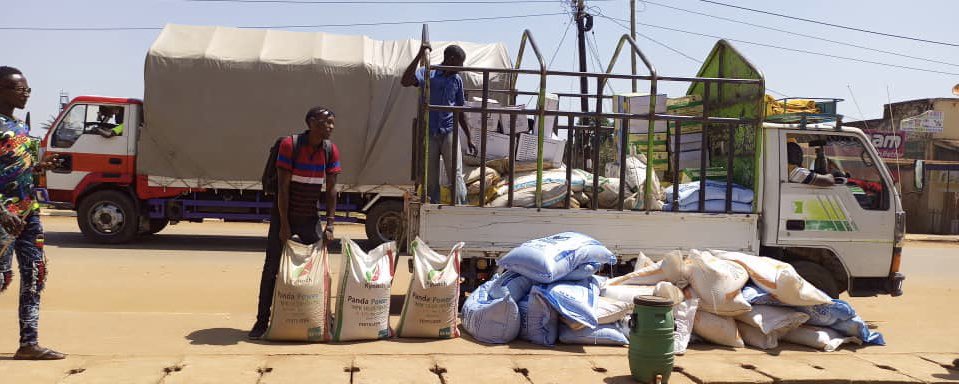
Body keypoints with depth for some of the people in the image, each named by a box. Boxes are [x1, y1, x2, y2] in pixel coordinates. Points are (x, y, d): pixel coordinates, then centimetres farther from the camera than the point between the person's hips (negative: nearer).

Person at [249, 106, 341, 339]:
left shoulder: (331, 151, -4)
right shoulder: (289, 145, -16)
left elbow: (331, 190, -2)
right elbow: (283, 187, -16)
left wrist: (329, 224, -9)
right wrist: (284, 224, -17)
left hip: (310, 217, 3)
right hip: (283, 215, -3)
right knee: (272, 268, 0)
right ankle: (262, 320, 7)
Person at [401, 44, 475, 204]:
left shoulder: (457, 80, 11)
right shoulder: (427, 73, -2)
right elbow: (405, 82, -21)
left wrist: (469, 138, 18)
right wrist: (419, 56, -26)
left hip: (449, 132, 2)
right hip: (429, 134, -2)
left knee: (456, 173, -10)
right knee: (430, 177, 4)